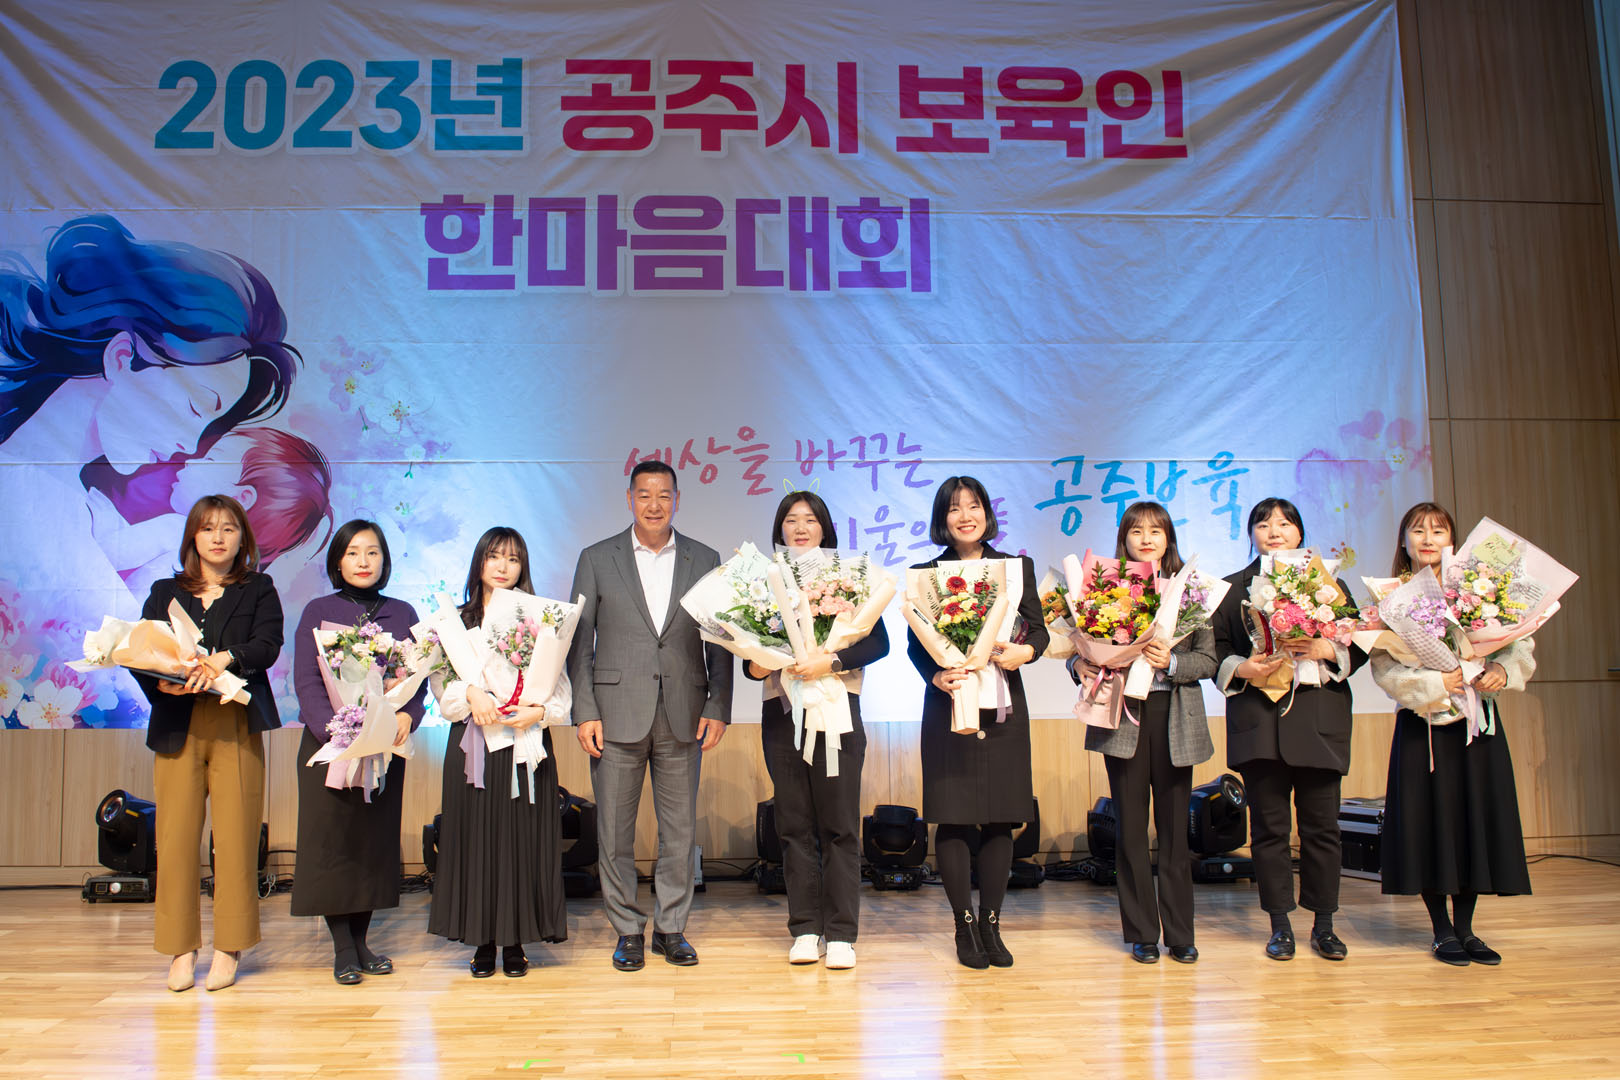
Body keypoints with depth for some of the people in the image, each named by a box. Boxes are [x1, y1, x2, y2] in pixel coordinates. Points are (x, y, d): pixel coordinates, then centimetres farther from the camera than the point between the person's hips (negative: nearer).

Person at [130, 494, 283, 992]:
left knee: (235, 835, -4)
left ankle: (228, 948, 5)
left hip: (236, 725, -2)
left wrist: (225, 657, -22)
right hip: (178, 725, 2)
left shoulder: (259, 590, 12)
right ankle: (182, 949, 9)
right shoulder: (165, 592, 18)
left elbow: (268, 645, -3)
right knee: (176, 834, -1)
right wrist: (162, 684, -14)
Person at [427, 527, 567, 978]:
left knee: (521, 839, 0)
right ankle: (483, 941, 14)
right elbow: (441, 683, 4)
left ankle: (515, 943, 11)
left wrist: (538, 710, -17)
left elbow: (559, 684, 1)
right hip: (471, 743, 1)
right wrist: (471, 693, -15)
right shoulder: (457, 622, 10)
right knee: (476, 838, 3)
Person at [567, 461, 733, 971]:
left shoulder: (704, 560, 8)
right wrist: (584, 712, -5)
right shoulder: (597, 559, 5)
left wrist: (718, 709, -1)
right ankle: (627, 930, 20)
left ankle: (672, 928, 22)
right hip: (617, 713, -1)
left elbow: (719, 643, 8)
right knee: (615, 830, 6)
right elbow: (579, 642, 3)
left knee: (680, 829, 7)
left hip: (682, 716, 1)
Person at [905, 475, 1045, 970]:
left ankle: (991, 925, 16)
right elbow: (914, 642, 1)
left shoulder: (1017, 567, 9)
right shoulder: (925, 574, 5)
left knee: (1000, 818, 4)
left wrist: (1023, 652, -17)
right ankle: (965, 926, 13)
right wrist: (937, 676, -18)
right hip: (949, 706, -1)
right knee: (952, 819, 0)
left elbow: (1038, 629, 5)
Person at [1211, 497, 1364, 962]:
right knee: (1269, 826, 2)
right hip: (1259, 719, 0)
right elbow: (1215, 650, 7)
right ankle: (1280, 926, 12)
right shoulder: (1233, 587, 11)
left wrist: (1326, 650, -10)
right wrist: (1241, 669, -11)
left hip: (1320, 719, 1)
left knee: (1321, 824, 3)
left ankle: (1324, 925, 16)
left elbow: (1360, 644, 8)